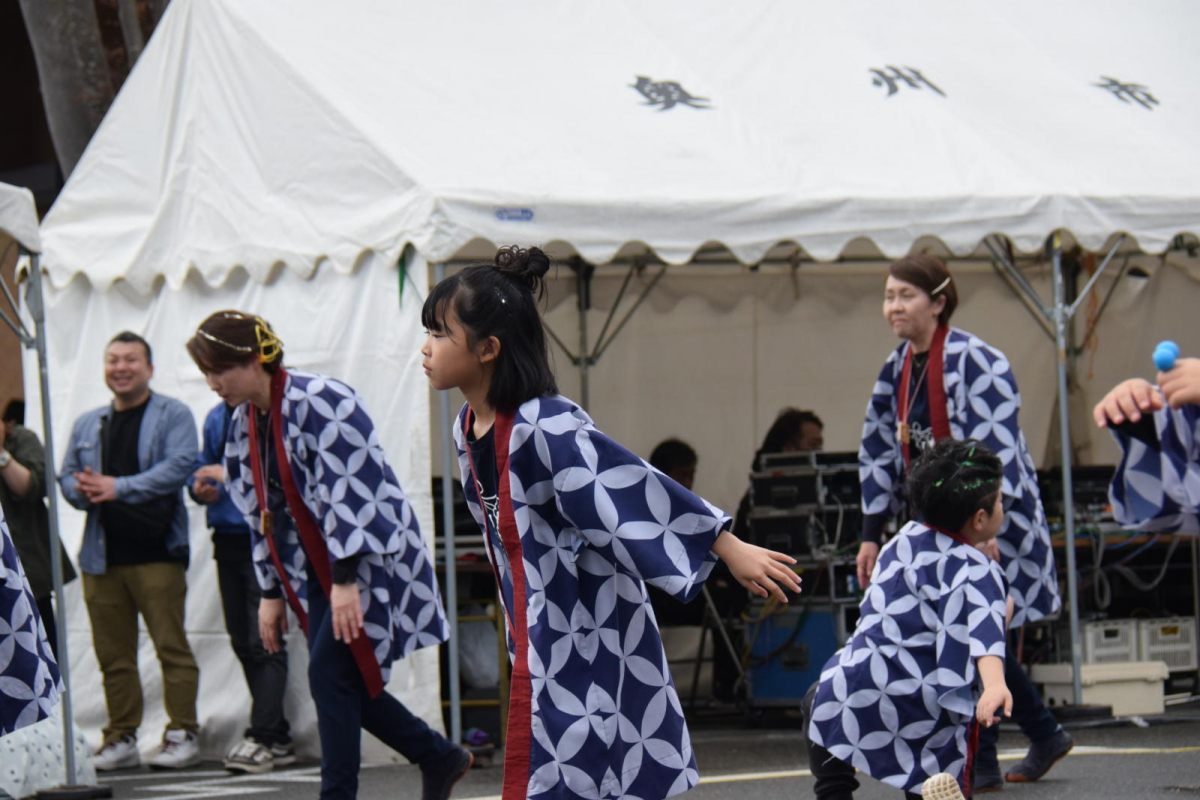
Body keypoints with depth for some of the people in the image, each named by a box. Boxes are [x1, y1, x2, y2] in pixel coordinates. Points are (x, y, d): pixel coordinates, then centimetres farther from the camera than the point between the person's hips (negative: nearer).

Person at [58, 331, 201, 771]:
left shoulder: (172, 415, 2)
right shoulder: (87, 425, 19)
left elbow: (178, 467, -12)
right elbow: (67, 475, 18)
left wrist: (119, 487, -18)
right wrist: (84, 491, -6)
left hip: (157, 553, -5)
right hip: (102, 555, 5)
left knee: (171, 646, -7)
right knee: (113, 653, 6)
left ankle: (182, 735, -2)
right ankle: (122, 738, 12)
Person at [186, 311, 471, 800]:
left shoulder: (321, 403, -19)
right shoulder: (244, 424, 7)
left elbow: (347, 495, -22)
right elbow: (261, 511, 13)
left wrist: (346, 579, -25)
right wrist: (271, 592, 12)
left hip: (371, 560, -8)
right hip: (316, 569, 8)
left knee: (330, 675, -13)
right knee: (346, 684, 5)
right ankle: (440, 759, 21)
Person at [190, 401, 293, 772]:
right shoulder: (217, 417, 15)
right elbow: (202, 466, 24)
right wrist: (201, 488, 1)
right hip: (228, 537, 8)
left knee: (263, 640, -11)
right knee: (242, 640, 10)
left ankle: (265, 738, -9)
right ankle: (276, 737, 18)